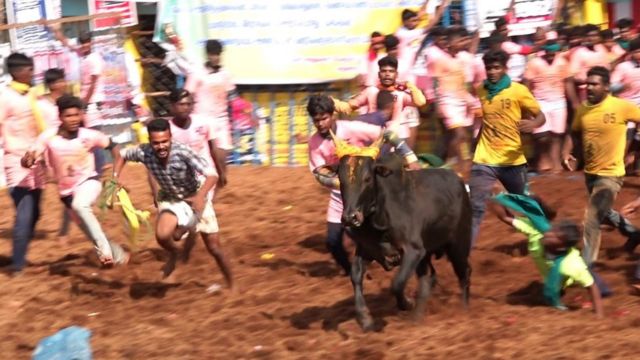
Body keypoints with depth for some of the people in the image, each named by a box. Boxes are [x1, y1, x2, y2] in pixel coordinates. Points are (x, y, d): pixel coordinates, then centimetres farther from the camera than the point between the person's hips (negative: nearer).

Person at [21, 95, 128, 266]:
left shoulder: (89, 135, -17)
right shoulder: (49, 136, -16)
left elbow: (113, 146, -1)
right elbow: (27, 161, -19)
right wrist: (28, 159, -43)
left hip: (89, 181, -3)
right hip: (67, 190, 3)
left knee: (80, 205, -36)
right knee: (91, 231, 13)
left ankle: (104, 247, -27)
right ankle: (116, 253, 39)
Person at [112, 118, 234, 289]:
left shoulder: (182, 152, -34)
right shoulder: (144, 153, -24)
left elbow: (212, 174, -40)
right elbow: (123, 155, -1)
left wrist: (201, 196, -57)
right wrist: (115, 178, -15)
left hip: (196, 198, -2)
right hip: (171, 200, 2)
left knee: (214, 248, 3)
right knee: (162, 235, -27)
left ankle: (231, 286, 27)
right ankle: (173, 254, 9)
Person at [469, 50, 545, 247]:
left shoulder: (518, 90, -9)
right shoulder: (480, 91, 0)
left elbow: (541, 116, -7)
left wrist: (532, 123, -30)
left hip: (513, 160, -1)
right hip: (484, 160, 1)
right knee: (475, 208, -8)